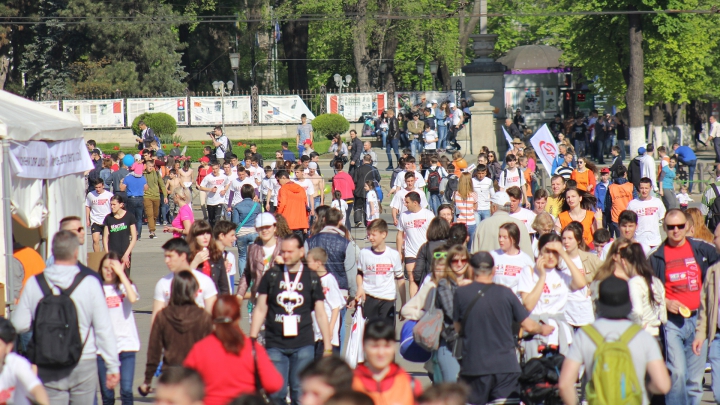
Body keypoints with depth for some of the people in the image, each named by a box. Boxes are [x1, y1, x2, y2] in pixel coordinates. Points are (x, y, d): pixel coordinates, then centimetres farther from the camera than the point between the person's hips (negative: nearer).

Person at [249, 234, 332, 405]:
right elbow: (260, 309, 9)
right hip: (275, 344, 1)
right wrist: (252, 339, 2)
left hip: (303, 345, 0)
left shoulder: (311, 279, 5)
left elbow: (320, 314, 8)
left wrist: (328, 346, 5)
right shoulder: (271, 276, 6)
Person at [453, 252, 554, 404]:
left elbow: (458, 328, 9)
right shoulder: (505, 293, -1)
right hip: (506, 366, 1)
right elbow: (529, 326, 4)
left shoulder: (461, 293, -3)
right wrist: (543, 329, 26)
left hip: (474, 366, -1)